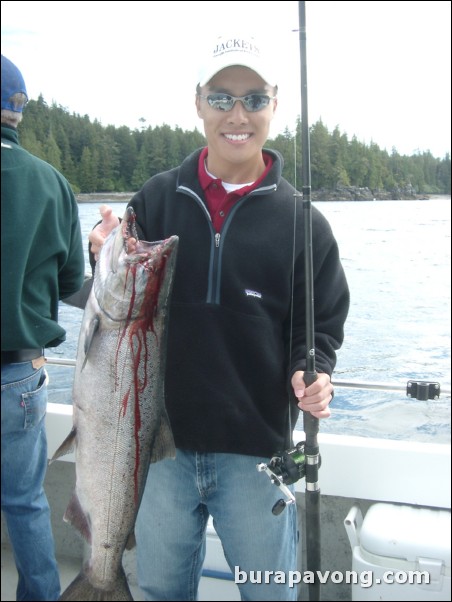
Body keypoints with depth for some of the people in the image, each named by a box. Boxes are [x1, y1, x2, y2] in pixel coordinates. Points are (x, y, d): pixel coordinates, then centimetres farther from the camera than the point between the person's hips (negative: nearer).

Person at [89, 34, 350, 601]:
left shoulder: (301, 220, -4)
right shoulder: (157, 198, -1)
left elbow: (321, 325, 2)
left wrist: (312, 373, -19)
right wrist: (106, 257, -16)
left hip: (256, 452, -1)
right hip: (161, 444, 2)